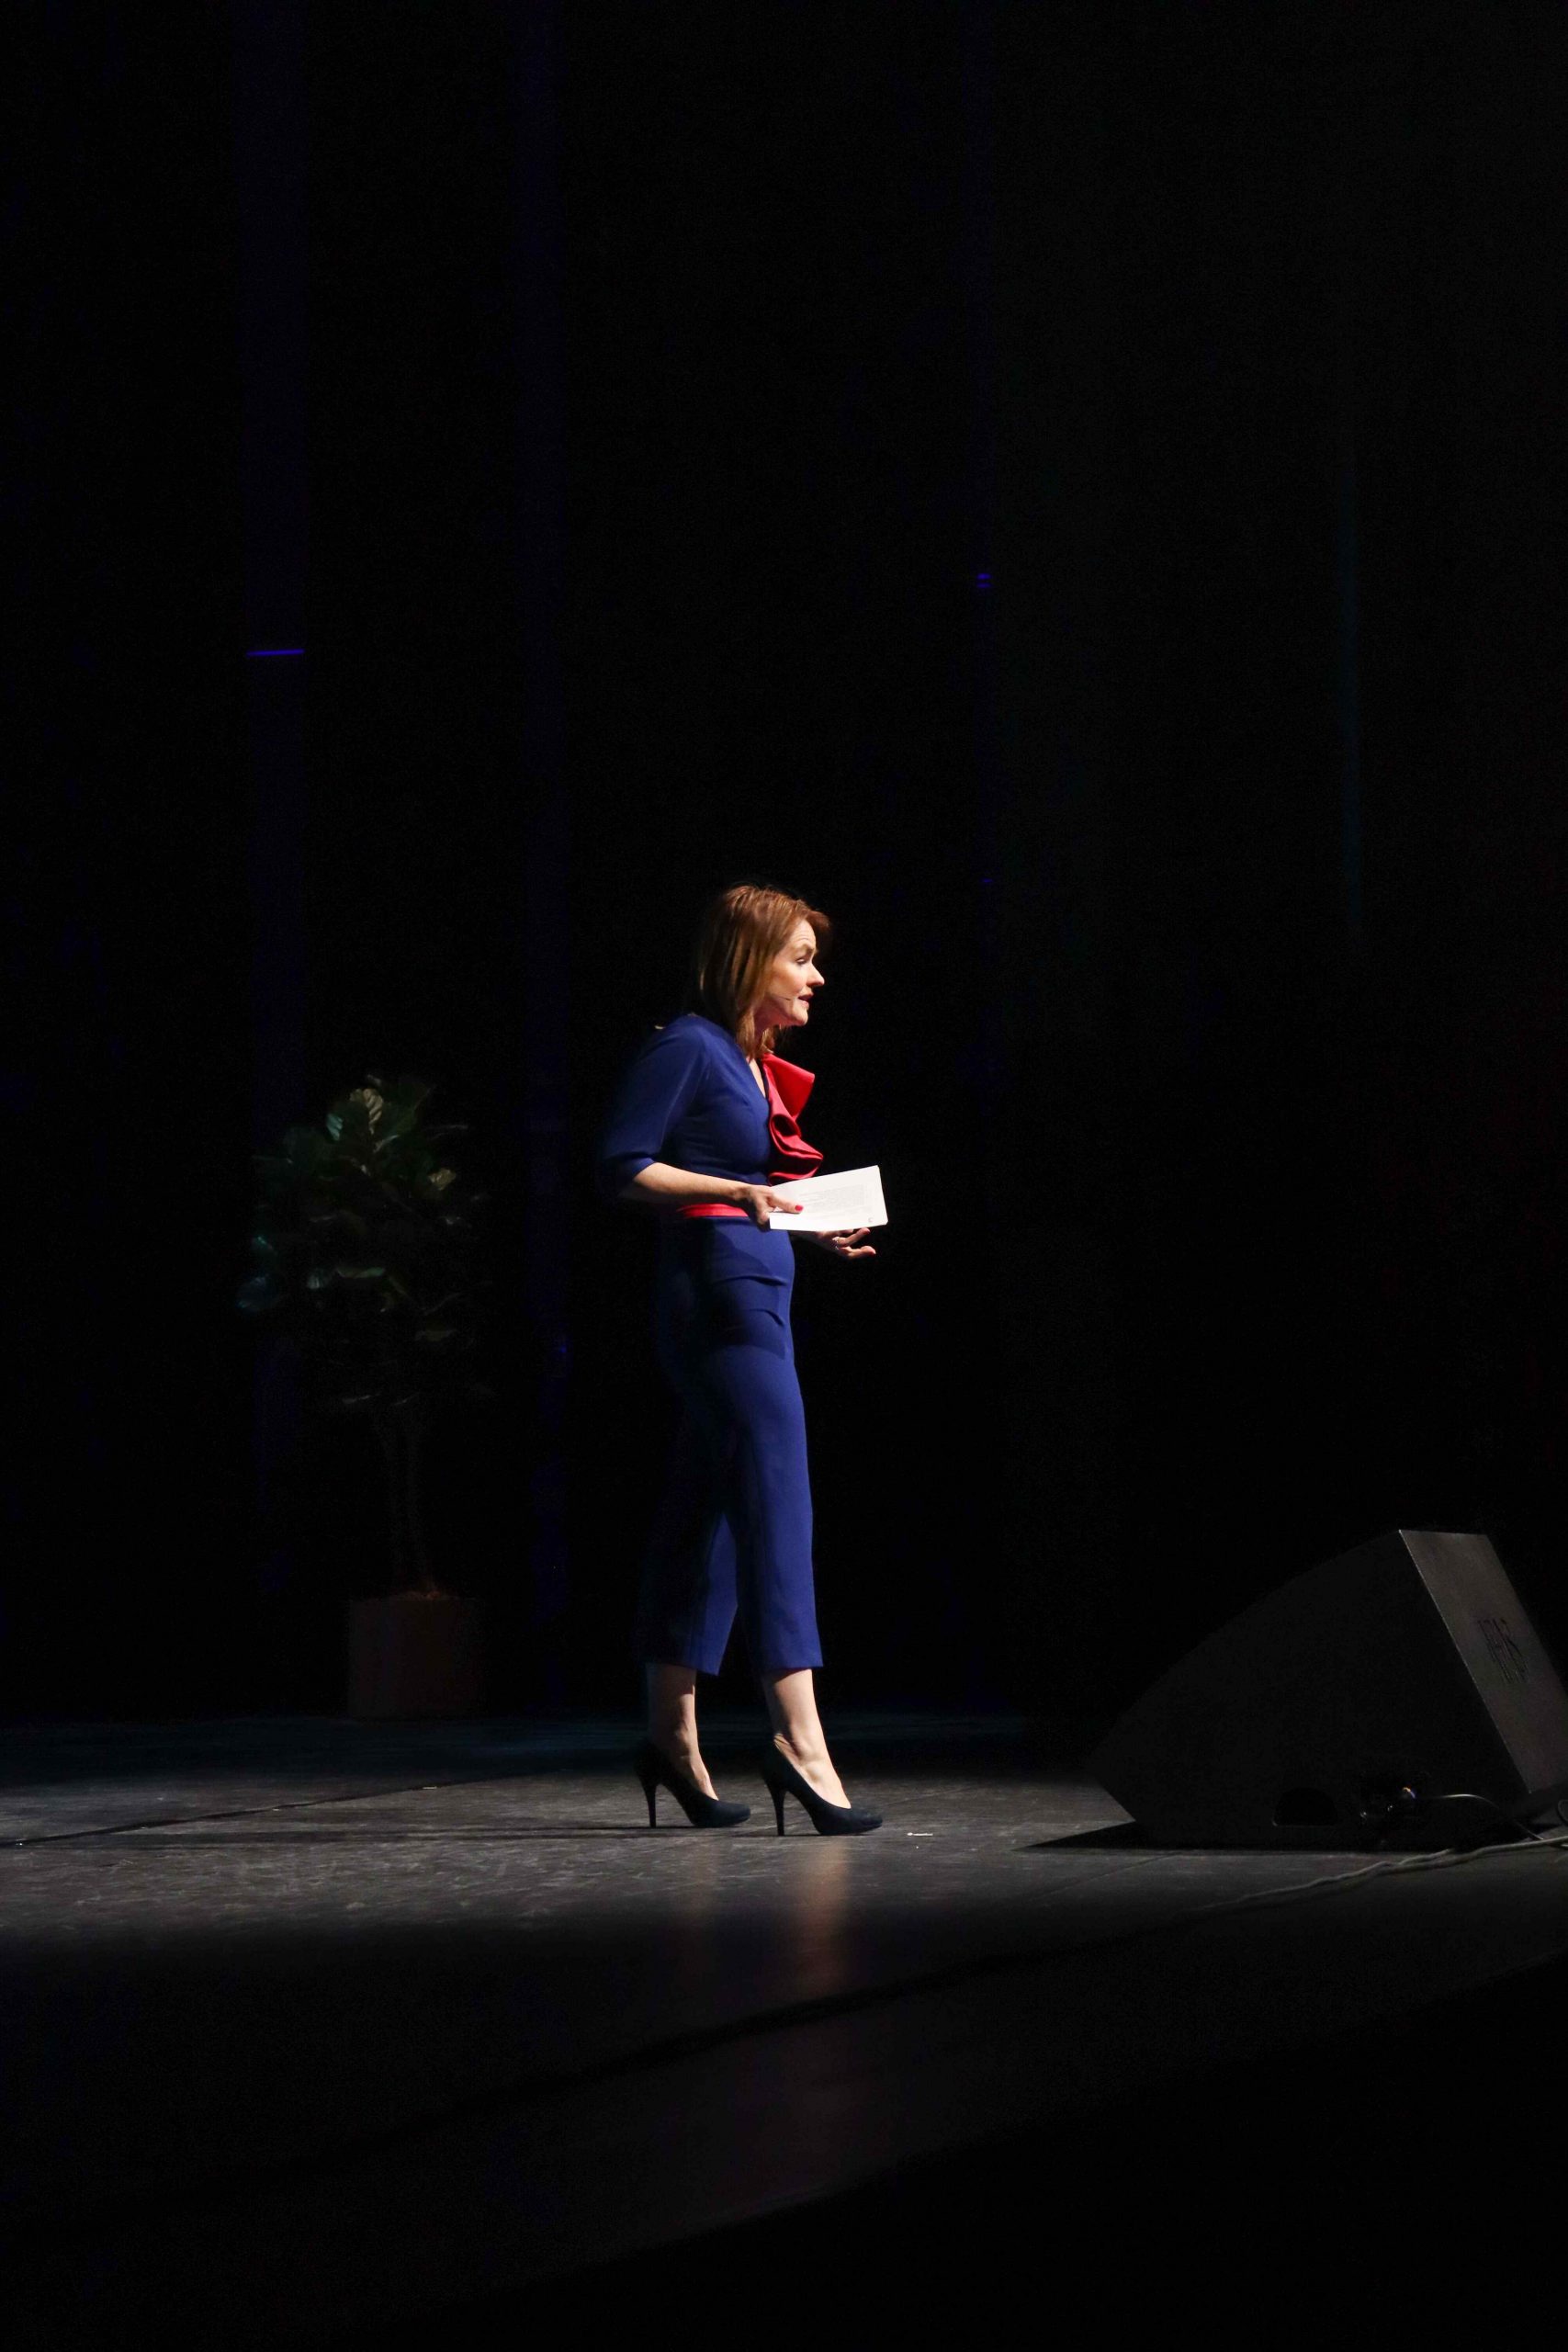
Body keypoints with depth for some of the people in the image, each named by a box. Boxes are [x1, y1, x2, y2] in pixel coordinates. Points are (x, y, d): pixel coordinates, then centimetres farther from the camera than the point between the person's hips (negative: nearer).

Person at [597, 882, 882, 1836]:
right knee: (776, 1503, -15)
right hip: (719, 1291, -10)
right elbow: (625, 1166, -13)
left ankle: (674, 1738, 16)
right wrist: (740, 1193, -21)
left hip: (756, 1290, 10)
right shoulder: (690, 1047, -8)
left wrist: (821, 1228, 12)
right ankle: (799, 1740, -21)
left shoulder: (759, 1066, 18)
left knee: (708, 1514, 11)